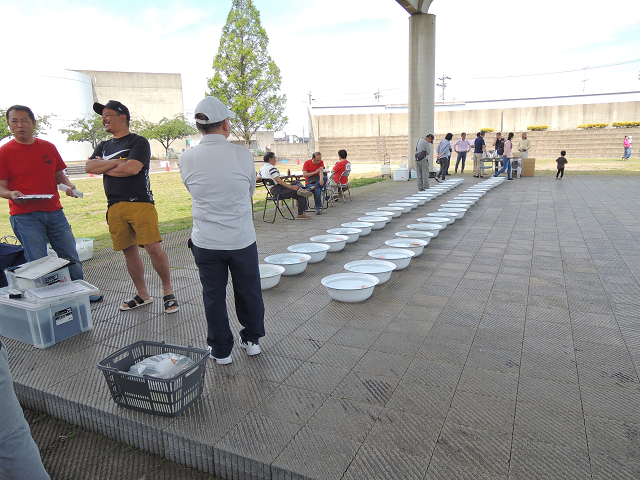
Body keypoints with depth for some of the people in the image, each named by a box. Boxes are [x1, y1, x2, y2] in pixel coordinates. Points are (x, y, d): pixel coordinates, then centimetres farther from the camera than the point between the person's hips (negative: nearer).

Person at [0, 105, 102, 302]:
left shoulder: (48, 147, 8)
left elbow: (59, 174, 17)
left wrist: (68, 185, -4)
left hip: (54, 211, 4)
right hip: (24, 216, -4)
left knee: (71, 256, 12)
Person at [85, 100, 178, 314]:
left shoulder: (138, 142, 1)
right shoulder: (104, 146, 21)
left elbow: (132, 168, -15)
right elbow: (89, 167, 6)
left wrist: (104, 167, 0)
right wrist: (116, 162, -7)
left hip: (140, 203, -6)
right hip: (115, 206, 7)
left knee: (153, 248, -13)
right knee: (129, 251, 9)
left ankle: (168, 291, 2)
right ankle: (142, 294, 20)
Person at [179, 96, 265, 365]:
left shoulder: (186, 159, -6)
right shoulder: (243, 155, -10)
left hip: (206, 241, 1)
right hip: (242, 239, 0)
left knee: (213, 295, 14)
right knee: (248, 291, 18)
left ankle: (221, 350, 27)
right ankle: (252, 340, 35)